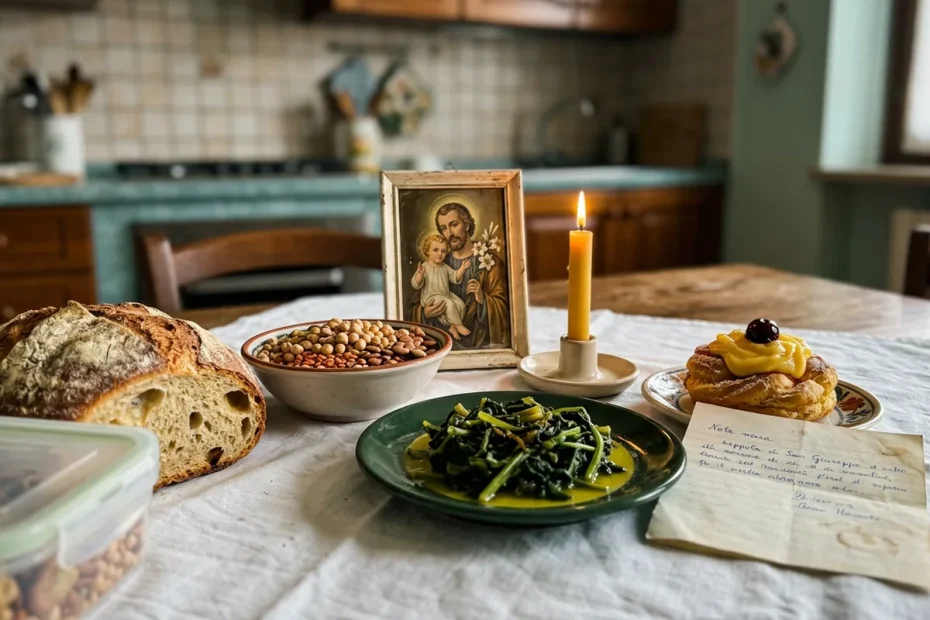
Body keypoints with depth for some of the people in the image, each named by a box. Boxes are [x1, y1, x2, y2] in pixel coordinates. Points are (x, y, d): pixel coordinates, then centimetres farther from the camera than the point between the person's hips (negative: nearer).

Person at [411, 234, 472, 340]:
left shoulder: (445, 267, 7)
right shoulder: (424, 267, -13)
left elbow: (455, 278, 7)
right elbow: (416, 285, -20)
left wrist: (462, 268, -9)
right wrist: (420, 275, -40)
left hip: (446, 294, 7)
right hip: (431, 297, -7)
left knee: (461, 304, -11)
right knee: (450, 304, -28)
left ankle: (453, 326, -5)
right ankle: (458, 325, -13)